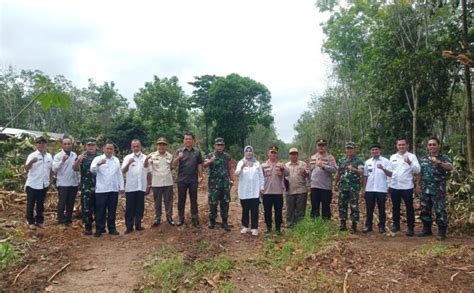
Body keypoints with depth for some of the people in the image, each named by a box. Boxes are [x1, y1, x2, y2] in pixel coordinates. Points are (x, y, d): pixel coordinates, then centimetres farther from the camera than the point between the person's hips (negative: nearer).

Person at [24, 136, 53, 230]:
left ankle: (39, 221, 24)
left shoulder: (49, 156, 6)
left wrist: (50, 179, 10)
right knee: (31, 204, 5)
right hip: (32, 184, -4)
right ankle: (31, 222, 16)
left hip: (44, 184, 4)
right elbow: (26, 168, -21)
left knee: (40, 204, 14)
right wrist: (31, 162, -41)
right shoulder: (32, 155, -9)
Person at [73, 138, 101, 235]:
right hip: (86, 187, -1)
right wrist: (78, 161, -29)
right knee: (86, 208, 2)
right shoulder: (82, 157, 2)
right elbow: (75, 168, -9)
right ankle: (88, 227, 14)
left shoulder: (100, 156, 6)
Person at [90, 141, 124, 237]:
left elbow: (119, 174, 14)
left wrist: (121, 187, 10)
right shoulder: (98, 159, -1)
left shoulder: (116, 160, 12)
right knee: (100, 210, 3)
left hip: (114, 189, 4)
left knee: (112, 210, 10)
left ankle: (112, 228, 20)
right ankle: (99, 229, 13)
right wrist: (98, 164, -39)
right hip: (101, 190, -3)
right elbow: (92, 170, -18)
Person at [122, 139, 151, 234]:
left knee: (140, 207, 8)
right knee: (130, 208, 4)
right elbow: (123, 171, -11)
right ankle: (129, 226, 11)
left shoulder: (145, 158, 6)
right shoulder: (127, 158, 0)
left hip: (141, 187, 2)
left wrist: (149, 186, 6)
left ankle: (138, 225, 18)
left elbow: (149, 173, 9)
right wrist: (128, 164, -29)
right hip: (130, 187, -2)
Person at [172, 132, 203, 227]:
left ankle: (195, 219, 13)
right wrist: (178, 158, -22)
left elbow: (199, 164, 7)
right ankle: (181, 218, 19)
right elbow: (174, 165, -3)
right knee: (181, 200, 8)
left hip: (193, 179, 0)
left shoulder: (197, 151, 4)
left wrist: (200, 176, 2)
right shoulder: (179, 151, 3)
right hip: (182, 179, 0)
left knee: (194, 200, 6)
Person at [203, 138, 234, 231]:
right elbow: (204, 165, -17)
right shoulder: (210, 155, -1)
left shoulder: (227, 156, 10)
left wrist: (232, 179, 6)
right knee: (213, 203, 1)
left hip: (225, 183, 3)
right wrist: (210, 161, -37)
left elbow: (230, 169, 13)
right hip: (214, 183, -3)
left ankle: (224, 222, 14)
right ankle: (212, 221, 15)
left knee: (225, 203, 6)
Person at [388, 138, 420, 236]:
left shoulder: (412, 156, -3)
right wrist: (388, 184, 11)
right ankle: (396, 225, 27)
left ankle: (410, 227, 13)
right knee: (395, 207, 14)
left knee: (409, 207, 4)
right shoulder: (393, 157, 10)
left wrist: (409, 163, -28)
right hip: (394, 186, 4)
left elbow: (417, 170, -13)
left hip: (407, 187, -4)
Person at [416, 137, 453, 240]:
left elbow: (450, 168, -22)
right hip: (424, 190, 5)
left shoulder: (444, 157, -3)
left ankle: (442, 232, 8)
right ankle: (427, 229, 24)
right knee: (425, 210, 11)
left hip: (438, 190, -5)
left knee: (440, 211, -2)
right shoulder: (423, 159, 12)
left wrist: (438, 162, -37)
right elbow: (419, 173, 16)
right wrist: (417, 184, 8)